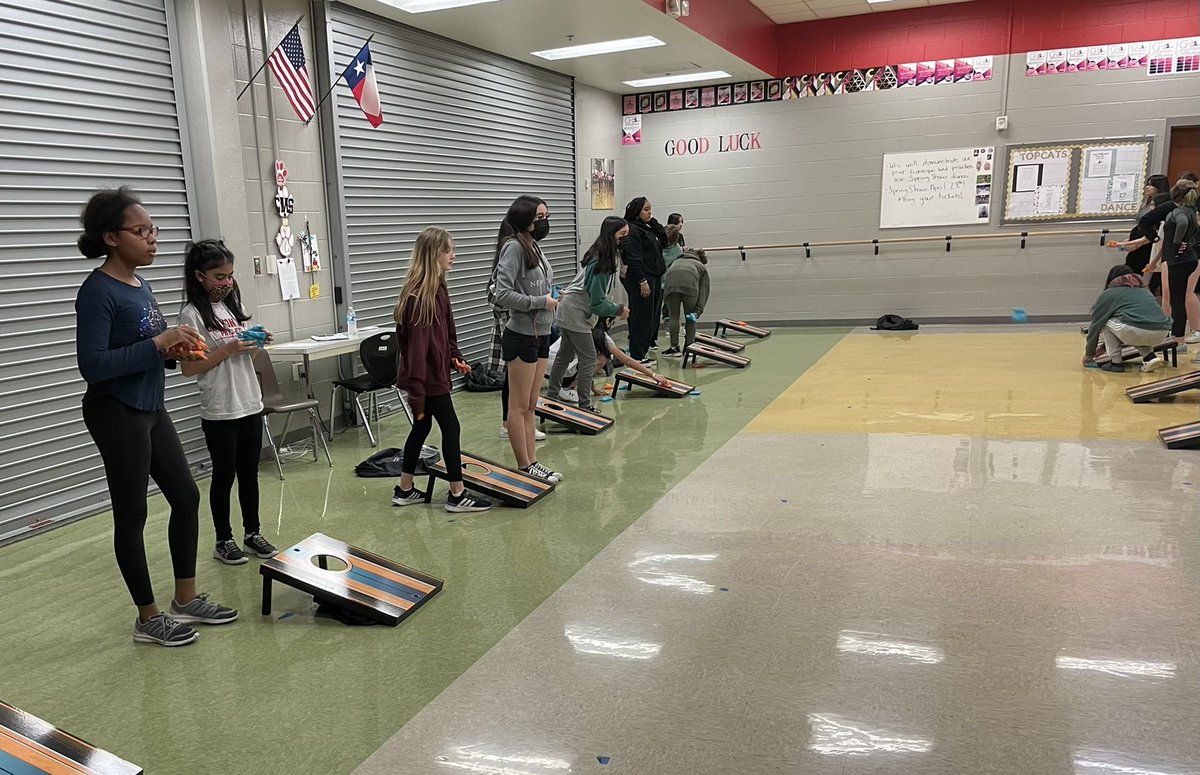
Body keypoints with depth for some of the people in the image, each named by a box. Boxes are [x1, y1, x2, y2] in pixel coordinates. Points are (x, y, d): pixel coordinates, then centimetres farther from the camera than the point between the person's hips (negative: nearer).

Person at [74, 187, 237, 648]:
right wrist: (159, 342, -26)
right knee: (132, 515, 4)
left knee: (186, 497, 13)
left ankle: (186, 601, 27)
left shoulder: (140, 285, 9)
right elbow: (93, 366, -24)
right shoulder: (98, 292, -17)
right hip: (116, 415, -9)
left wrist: (176, 349, -5)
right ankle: (149, 619, 19)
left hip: (151, 410, 9)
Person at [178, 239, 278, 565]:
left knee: (249, 473, 13)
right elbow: (188, 368, -15)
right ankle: (224, 541, 19)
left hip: (250, 405, 6)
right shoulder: (192, 314, -11)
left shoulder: (232, 306, 9)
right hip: (219, 413, -6)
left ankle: (252, 533, 25)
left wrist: (256, 345, -3)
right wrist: (227, 350, -21)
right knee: (224, 476, 6)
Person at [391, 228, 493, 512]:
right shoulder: (419, 294, -21)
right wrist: (416, 389, -24)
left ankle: (404, 491, 28)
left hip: (435, 373, 10)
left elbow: (447, 330, 17)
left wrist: (455, 358, 2)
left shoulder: (438, 289, 8)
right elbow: (417, 343, -23)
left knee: (422, 427, 16)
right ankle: (457, 496, 9)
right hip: (427, 377, -10)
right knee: (450, 428, -1)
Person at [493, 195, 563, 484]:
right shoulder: (514, 247, -14)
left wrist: (553, 296, 6)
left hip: (540, 335, 9)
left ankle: (532, 462, 22)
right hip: (521, 337, -9)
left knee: (530, 405, 14)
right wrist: (540, 302, -17)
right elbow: (502, 294, -22)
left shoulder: (535, 247, 12)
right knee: (519, 406, 2)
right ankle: (524, 467, 10)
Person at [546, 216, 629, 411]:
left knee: (565, 355, 17)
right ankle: (584, 404, 2)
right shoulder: (601, 263, -25)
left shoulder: (603, 256, 4)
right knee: (588, 358, -4)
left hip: (569, 311, 10)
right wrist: (619, 309, -11)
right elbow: (597, 302, -21)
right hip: (576, 314, -10)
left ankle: (552, 394, 28)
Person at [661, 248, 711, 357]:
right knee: (690, 318, 15)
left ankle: (674, 347, 14)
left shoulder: (677, 261, 42)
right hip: (689, 283, -1)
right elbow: (704, 291, 18)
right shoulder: (701, 267, 34)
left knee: (674, 318, 12)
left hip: (671, 282, 1)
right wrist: (698, 310, 11)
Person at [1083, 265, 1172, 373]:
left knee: (1104, 320, 18)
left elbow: (1096, 325, 17)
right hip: (1161, 335, 6)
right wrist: (1105, 348, 46)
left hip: (1137, 332, -6)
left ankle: (1115, 362, 11)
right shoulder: (1143, 289, 32)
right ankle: (1149, 357, 14)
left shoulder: (1109, 294, 14)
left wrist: (1089, 353, 30)